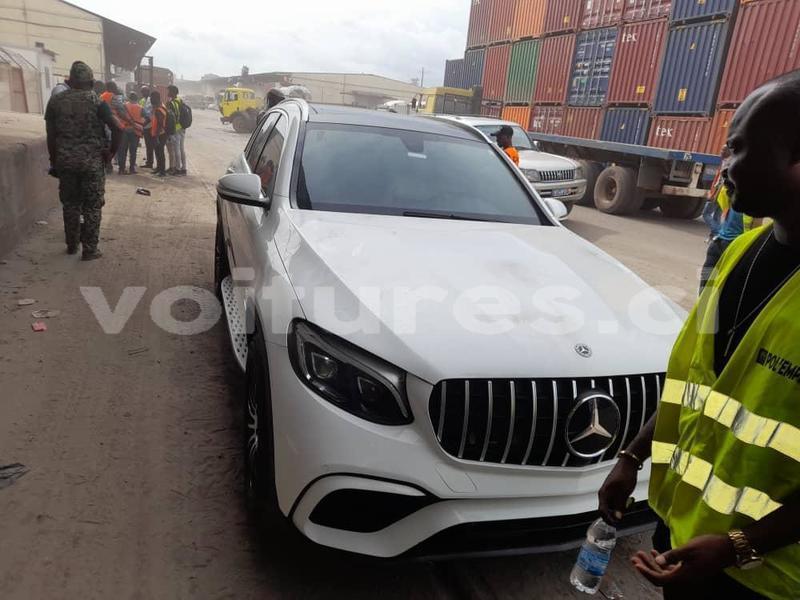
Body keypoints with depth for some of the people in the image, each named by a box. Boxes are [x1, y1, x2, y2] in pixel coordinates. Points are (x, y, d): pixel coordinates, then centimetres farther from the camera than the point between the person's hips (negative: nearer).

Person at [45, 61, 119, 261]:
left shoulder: (56, 101, 5)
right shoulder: (97, 101, -5)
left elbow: (51, 136, 5)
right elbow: (116, 129, -15)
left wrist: (54, 161, 14)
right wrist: (111, 152, -2)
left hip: (65, 161, 3)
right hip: (92, 162, -3)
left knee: (70, 204, 16)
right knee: (92, 206, 4)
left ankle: (72, 245, 25)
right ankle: (90, 249, 6)